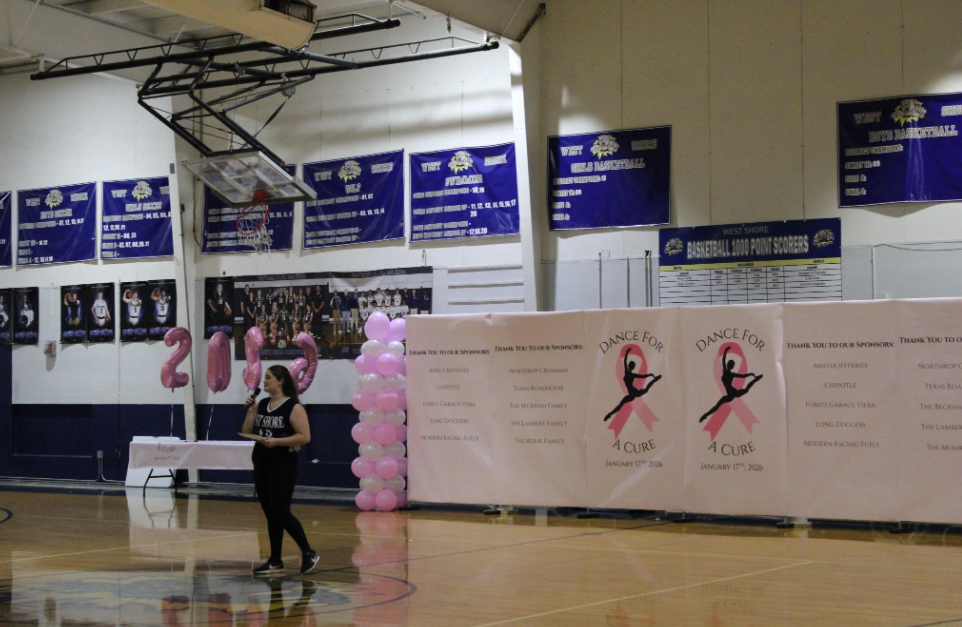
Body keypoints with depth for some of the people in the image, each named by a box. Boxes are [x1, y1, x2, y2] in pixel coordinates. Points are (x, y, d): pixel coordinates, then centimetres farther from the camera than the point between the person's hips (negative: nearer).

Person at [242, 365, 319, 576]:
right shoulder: (261, 404, 10)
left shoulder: (294, 407, -10)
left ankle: (308, 553, 4)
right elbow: (247, 433, 10)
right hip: (261, 463, 7)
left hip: (283, 465, -7)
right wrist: (250, 411, -3)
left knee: (281, 513, -10)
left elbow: (305, 437, -16)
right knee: (270, 515, 9)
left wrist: (276, 441, -22)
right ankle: (275, 561, 15)